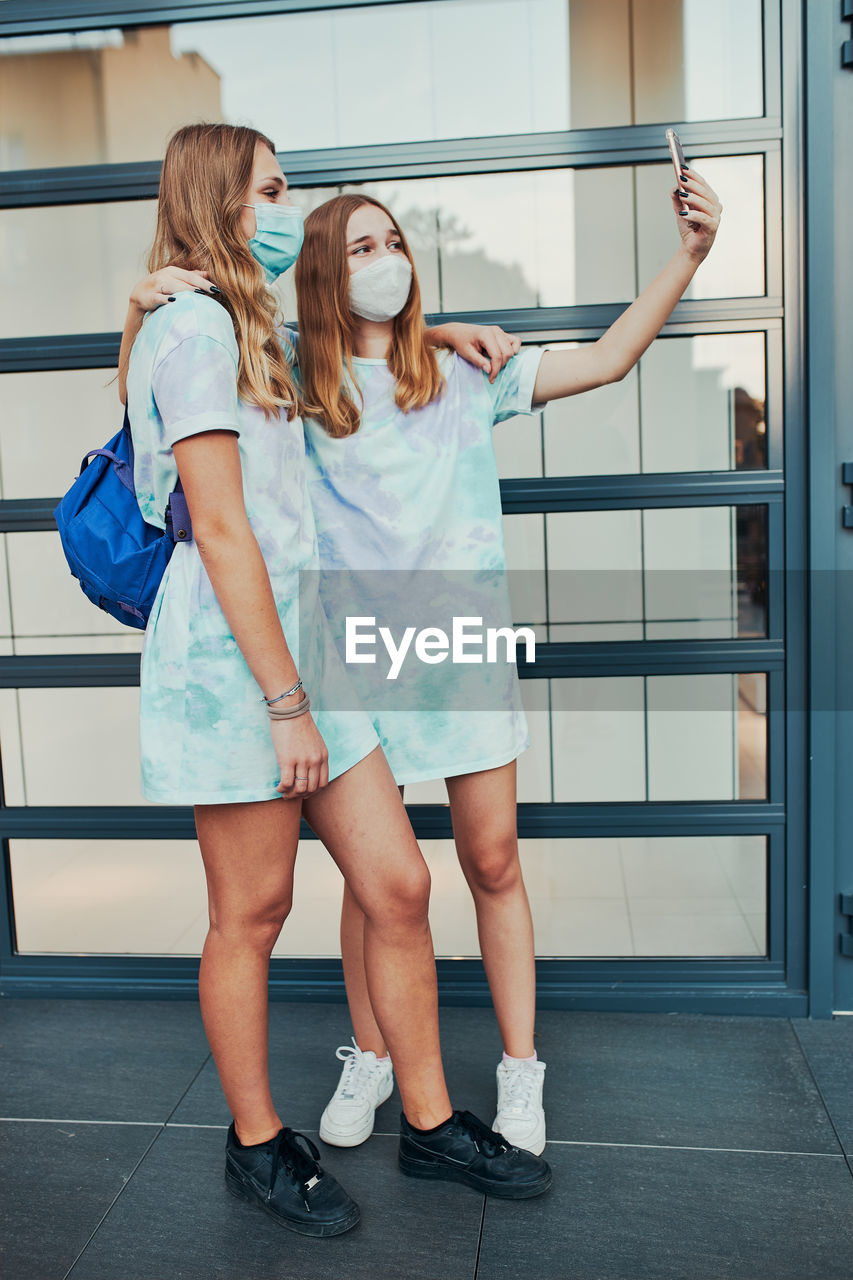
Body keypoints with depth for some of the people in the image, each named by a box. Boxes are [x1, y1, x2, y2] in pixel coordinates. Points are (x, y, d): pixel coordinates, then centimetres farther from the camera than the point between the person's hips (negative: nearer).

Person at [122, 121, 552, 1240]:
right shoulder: (194, 326, -9)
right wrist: (285, 703, -18)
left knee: (398, 887, 8)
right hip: (229, 653, -9)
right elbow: (221, 531, -17)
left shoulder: (246, 329, 21)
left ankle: (430, 1123, 25)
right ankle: (257, 1147, 27)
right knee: (251, 916, 5)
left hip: (297, 634, 10)